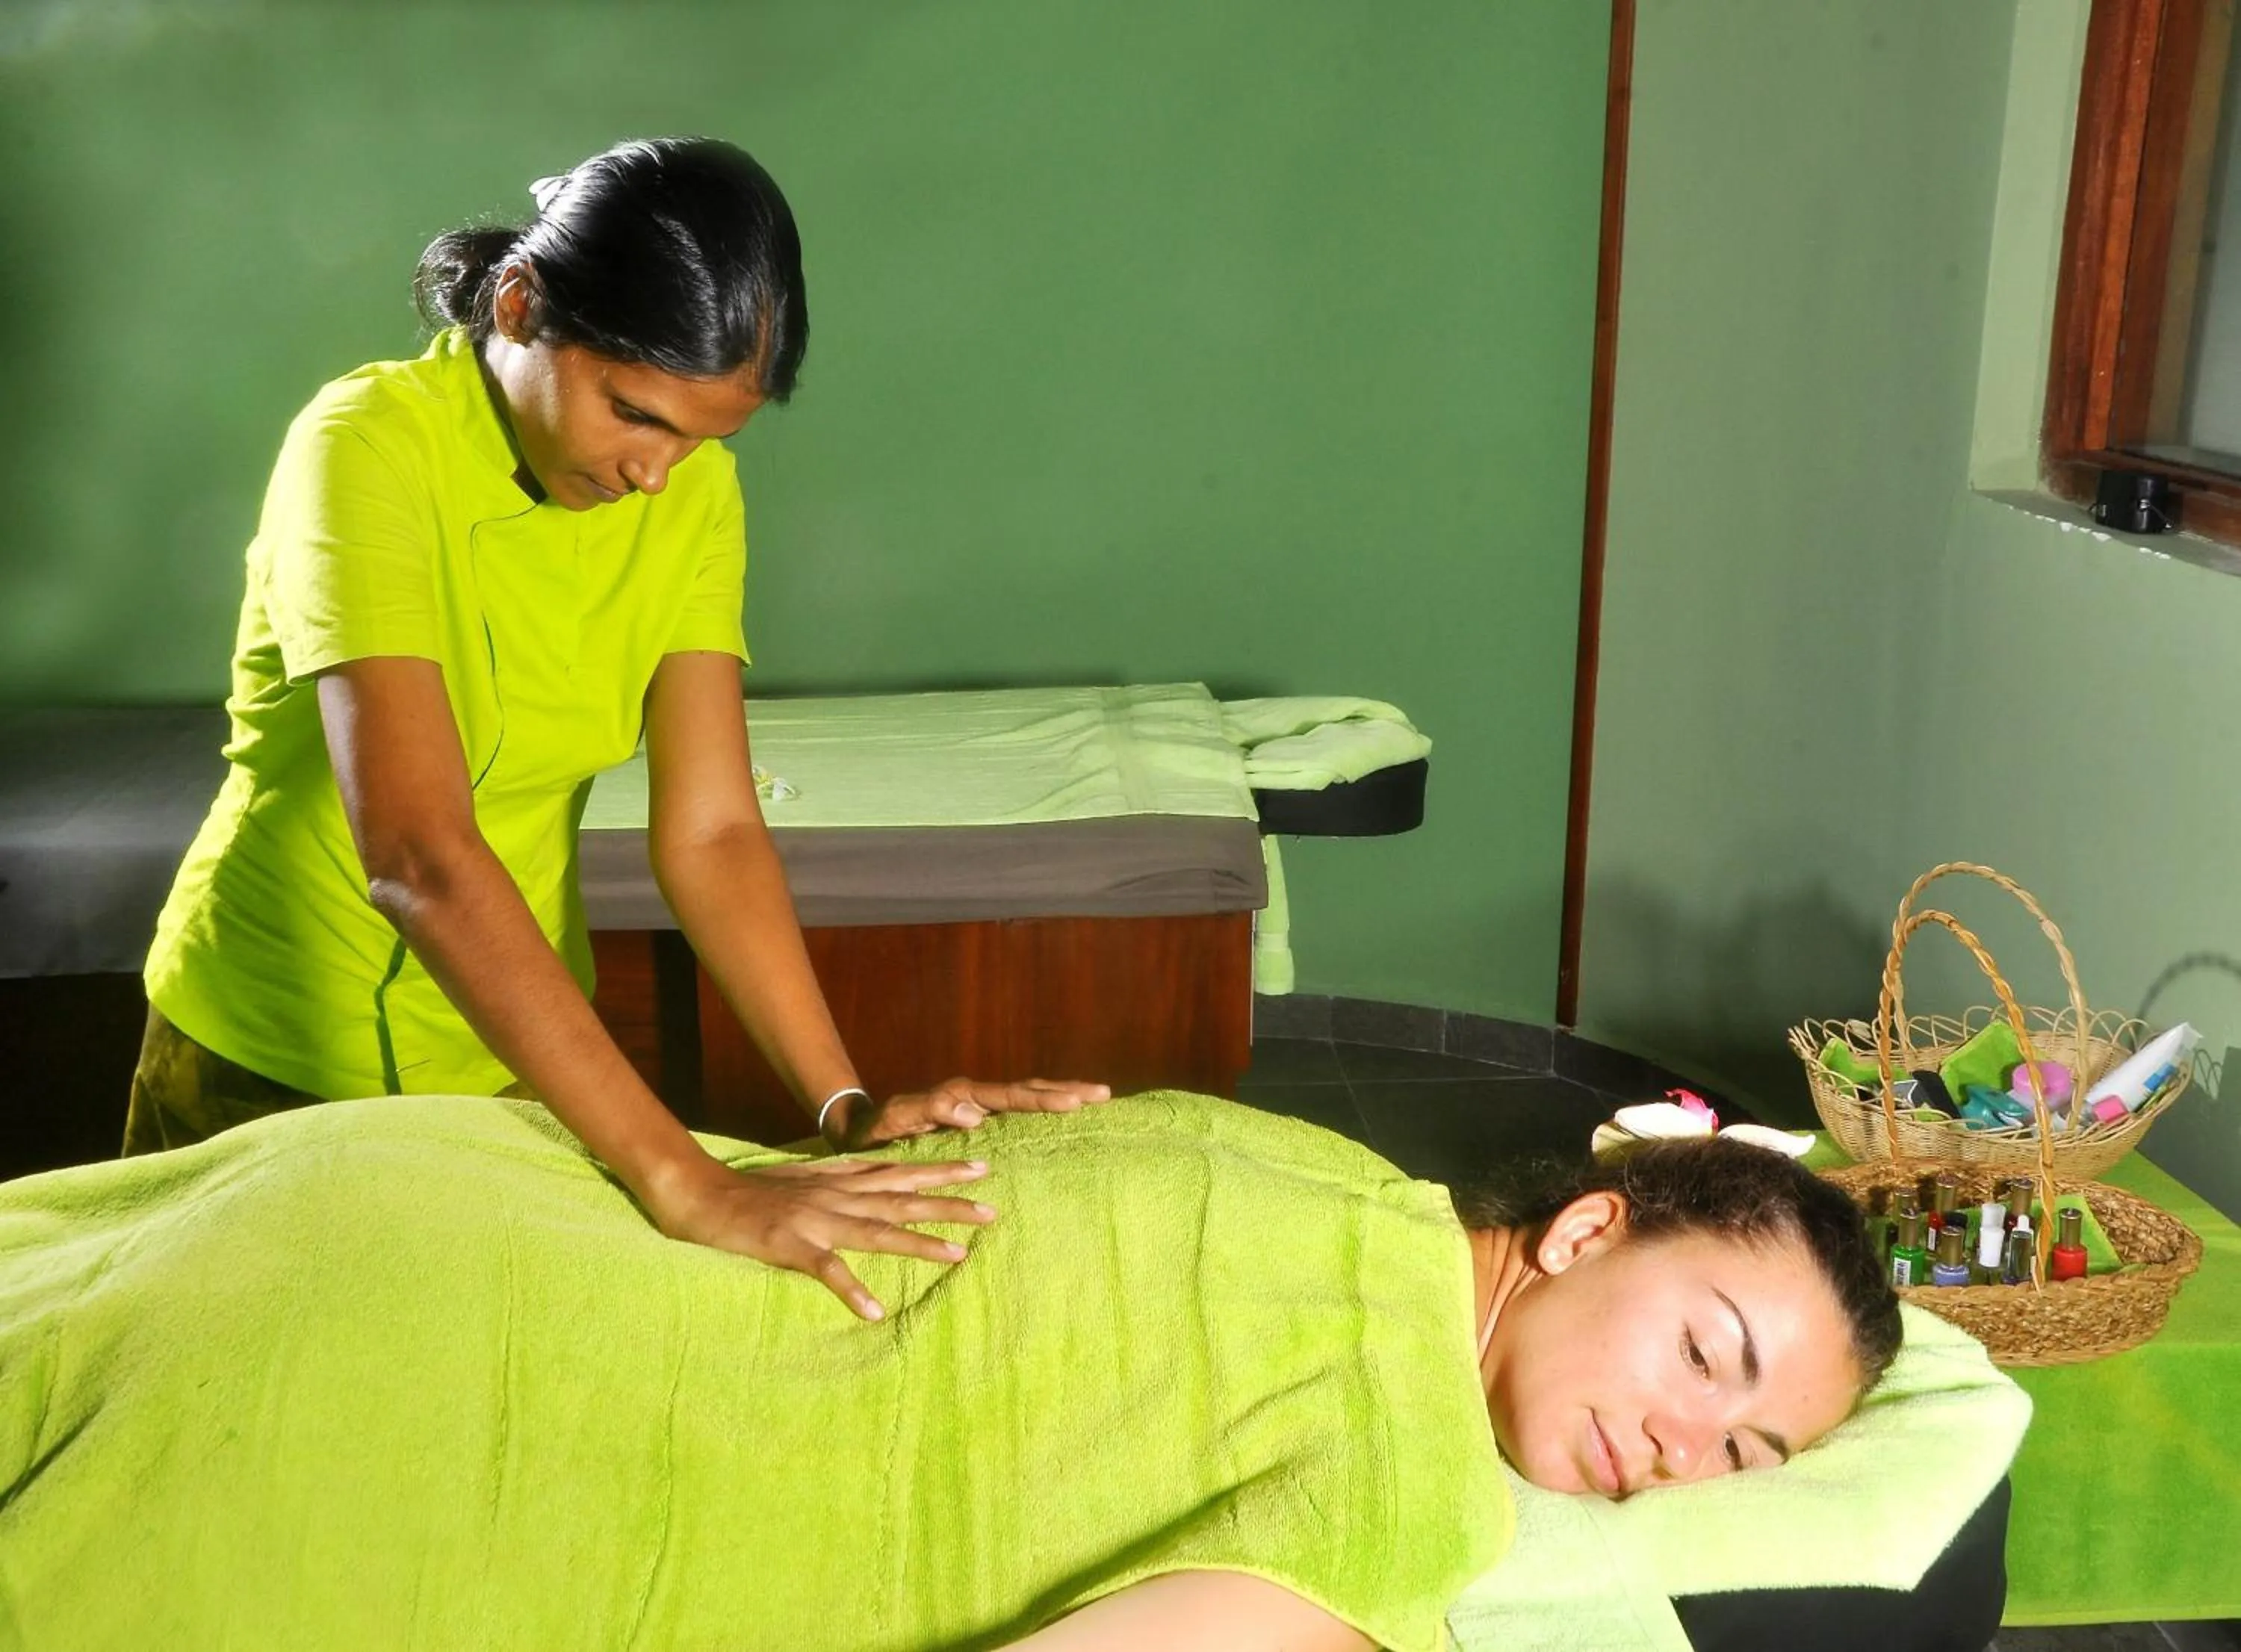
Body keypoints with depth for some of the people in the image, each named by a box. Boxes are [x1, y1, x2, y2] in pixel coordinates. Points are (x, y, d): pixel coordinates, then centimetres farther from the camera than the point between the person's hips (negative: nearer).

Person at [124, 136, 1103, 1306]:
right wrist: (684, 1182, -43)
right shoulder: (371, 445, -26)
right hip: (273, 1060, -3)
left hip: (512, 1047, 4)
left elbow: (710, 835, -14)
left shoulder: (693, 490, -10)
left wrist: (845, 1103, -28)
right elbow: (417, 856, -37)